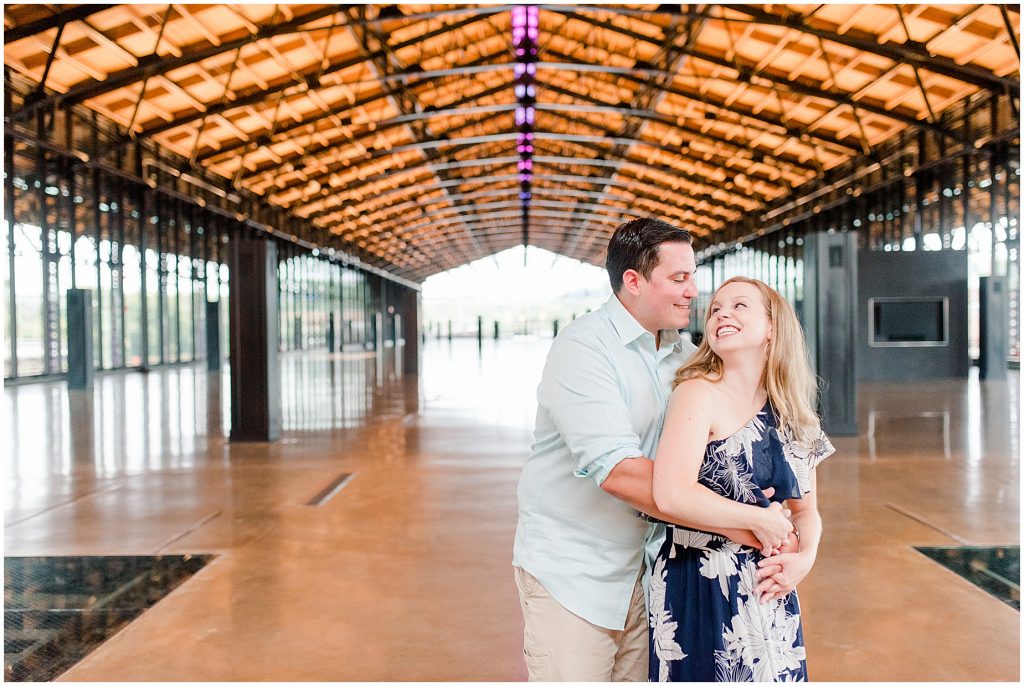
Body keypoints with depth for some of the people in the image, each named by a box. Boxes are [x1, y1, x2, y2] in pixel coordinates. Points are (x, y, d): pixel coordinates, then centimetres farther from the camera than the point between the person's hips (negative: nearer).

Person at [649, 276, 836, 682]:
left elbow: (805, 508, 13)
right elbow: (672, 496, -27)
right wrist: (760, 520, -16)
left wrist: (805, 557, -8)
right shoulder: (699, 393, -14)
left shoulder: (788, 413, 7)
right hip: (701, 595, -6)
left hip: (770, 594, 7)